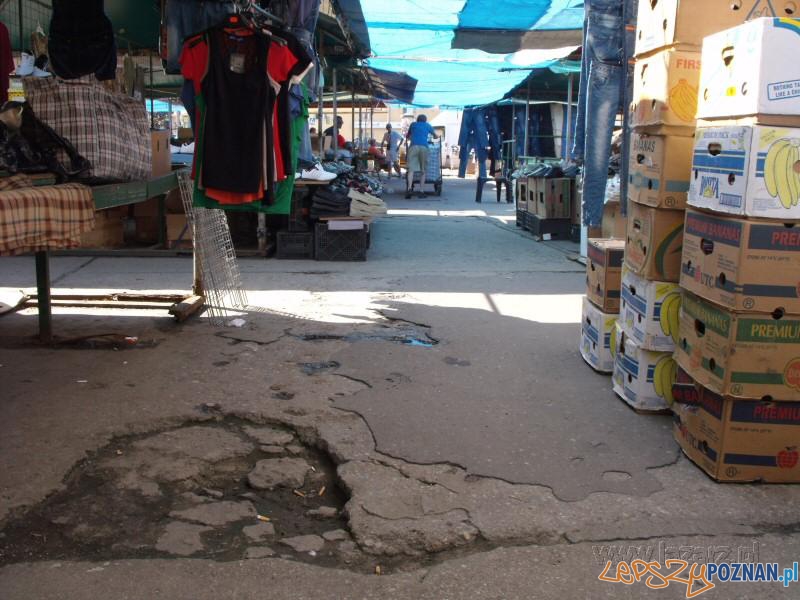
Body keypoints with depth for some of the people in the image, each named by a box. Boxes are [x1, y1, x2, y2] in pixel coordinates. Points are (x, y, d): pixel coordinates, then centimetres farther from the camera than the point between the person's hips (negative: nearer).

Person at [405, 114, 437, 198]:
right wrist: (434, 137, 61)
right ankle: (421, 191, 0)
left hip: (413, 146, 0)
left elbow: (407, 136, 38)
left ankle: (409, 188, -27)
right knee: (423, 170, 6)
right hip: (424, 147, 0)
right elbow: (436, 136, 38)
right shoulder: (428, 125, 23)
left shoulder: (413, 124, 24)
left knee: (411, 169, -7)